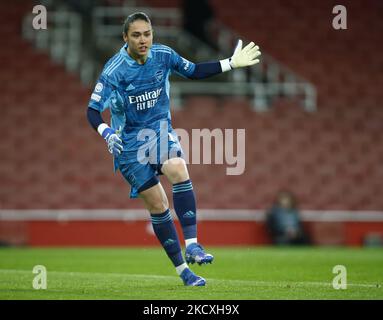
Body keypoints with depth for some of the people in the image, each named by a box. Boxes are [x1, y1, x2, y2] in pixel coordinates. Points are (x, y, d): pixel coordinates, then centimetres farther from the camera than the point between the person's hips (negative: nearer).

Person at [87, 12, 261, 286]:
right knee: (158, 205, -5)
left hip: (160, 130, 2)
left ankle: (192, 245, -32)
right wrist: (106, 133, -35)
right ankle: (182, 269, 5)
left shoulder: (163, 55, -5)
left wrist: (232, 63, 6)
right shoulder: (114, 71, -17)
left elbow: (195, 72, 12)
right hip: (129, 142, -2)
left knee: (179, 170, -30)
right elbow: (93, 110, -16)